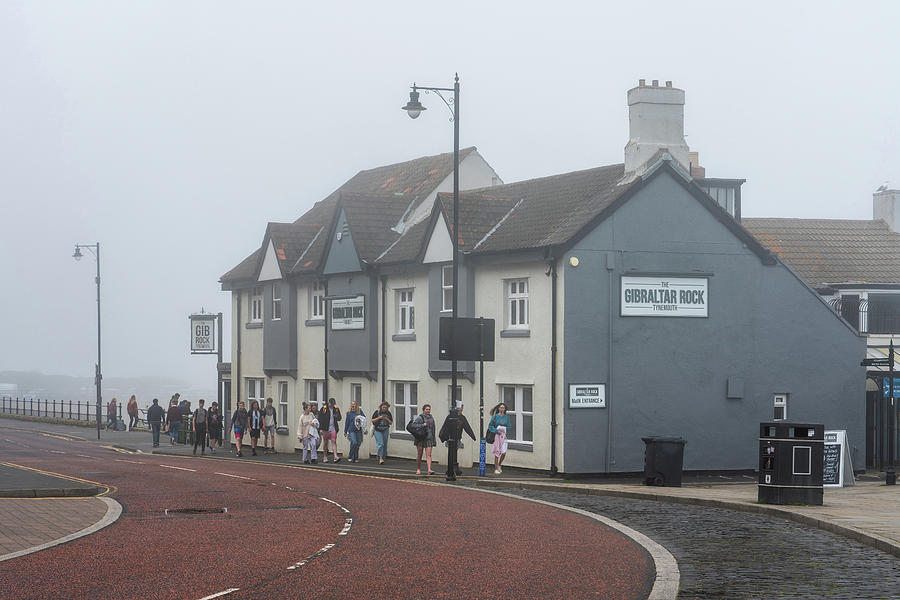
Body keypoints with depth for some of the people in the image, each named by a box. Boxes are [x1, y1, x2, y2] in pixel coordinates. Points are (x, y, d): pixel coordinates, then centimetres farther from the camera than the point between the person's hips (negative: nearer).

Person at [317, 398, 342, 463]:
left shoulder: (336, 409, 7)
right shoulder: (324, 408, -3)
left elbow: (339, 418, 15)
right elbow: (320, 418, -3)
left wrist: (336, 416, -10)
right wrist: (320, 428, -8)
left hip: (333, 428, 2)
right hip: (325, 428, -2)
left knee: (334, 442, -8)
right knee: (325, 443, 6)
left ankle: (335, 456, -16)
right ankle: (325, 457, 17)